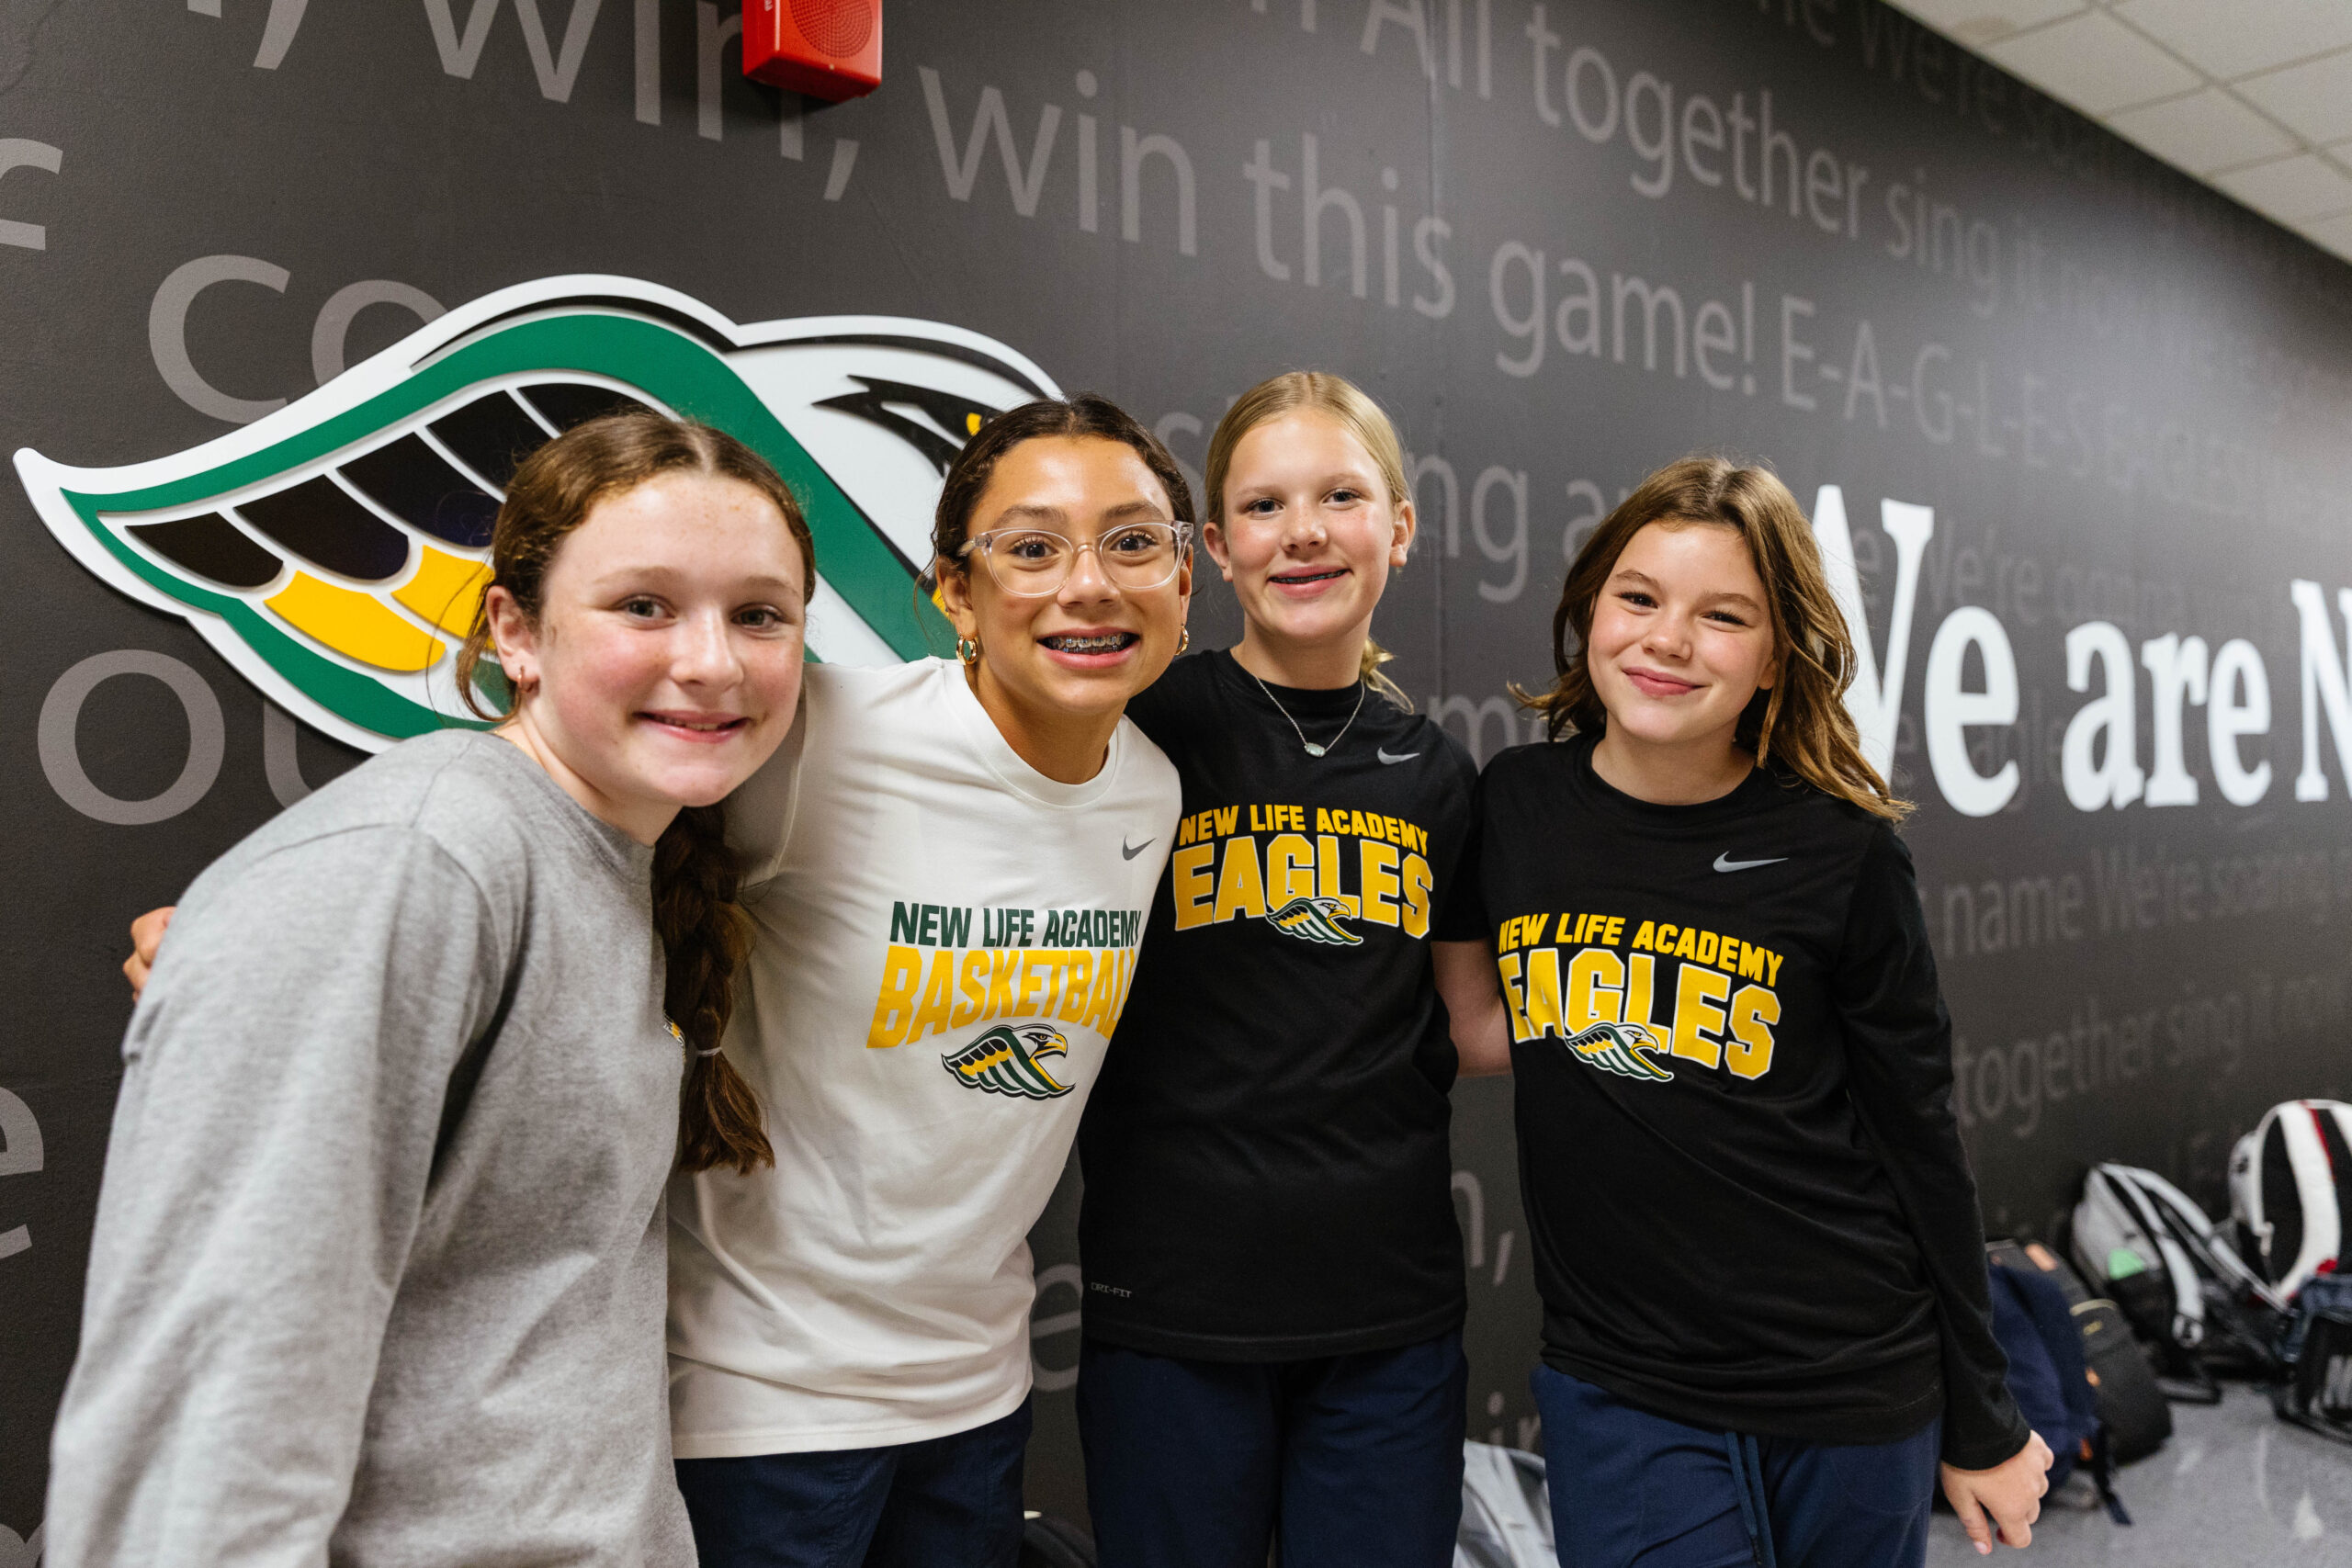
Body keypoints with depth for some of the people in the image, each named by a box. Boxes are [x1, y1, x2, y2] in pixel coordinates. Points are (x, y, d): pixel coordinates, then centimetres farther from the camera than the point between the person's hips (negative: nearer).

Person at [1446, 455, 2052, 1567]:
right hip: (1617, 1394, 1)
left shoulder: (1840, 851, -10)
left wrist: (1981, 1422, 3)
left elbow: (1920, 1145, -2)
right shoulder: (1512, 808, -5)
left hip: (1855, 1396, 0)